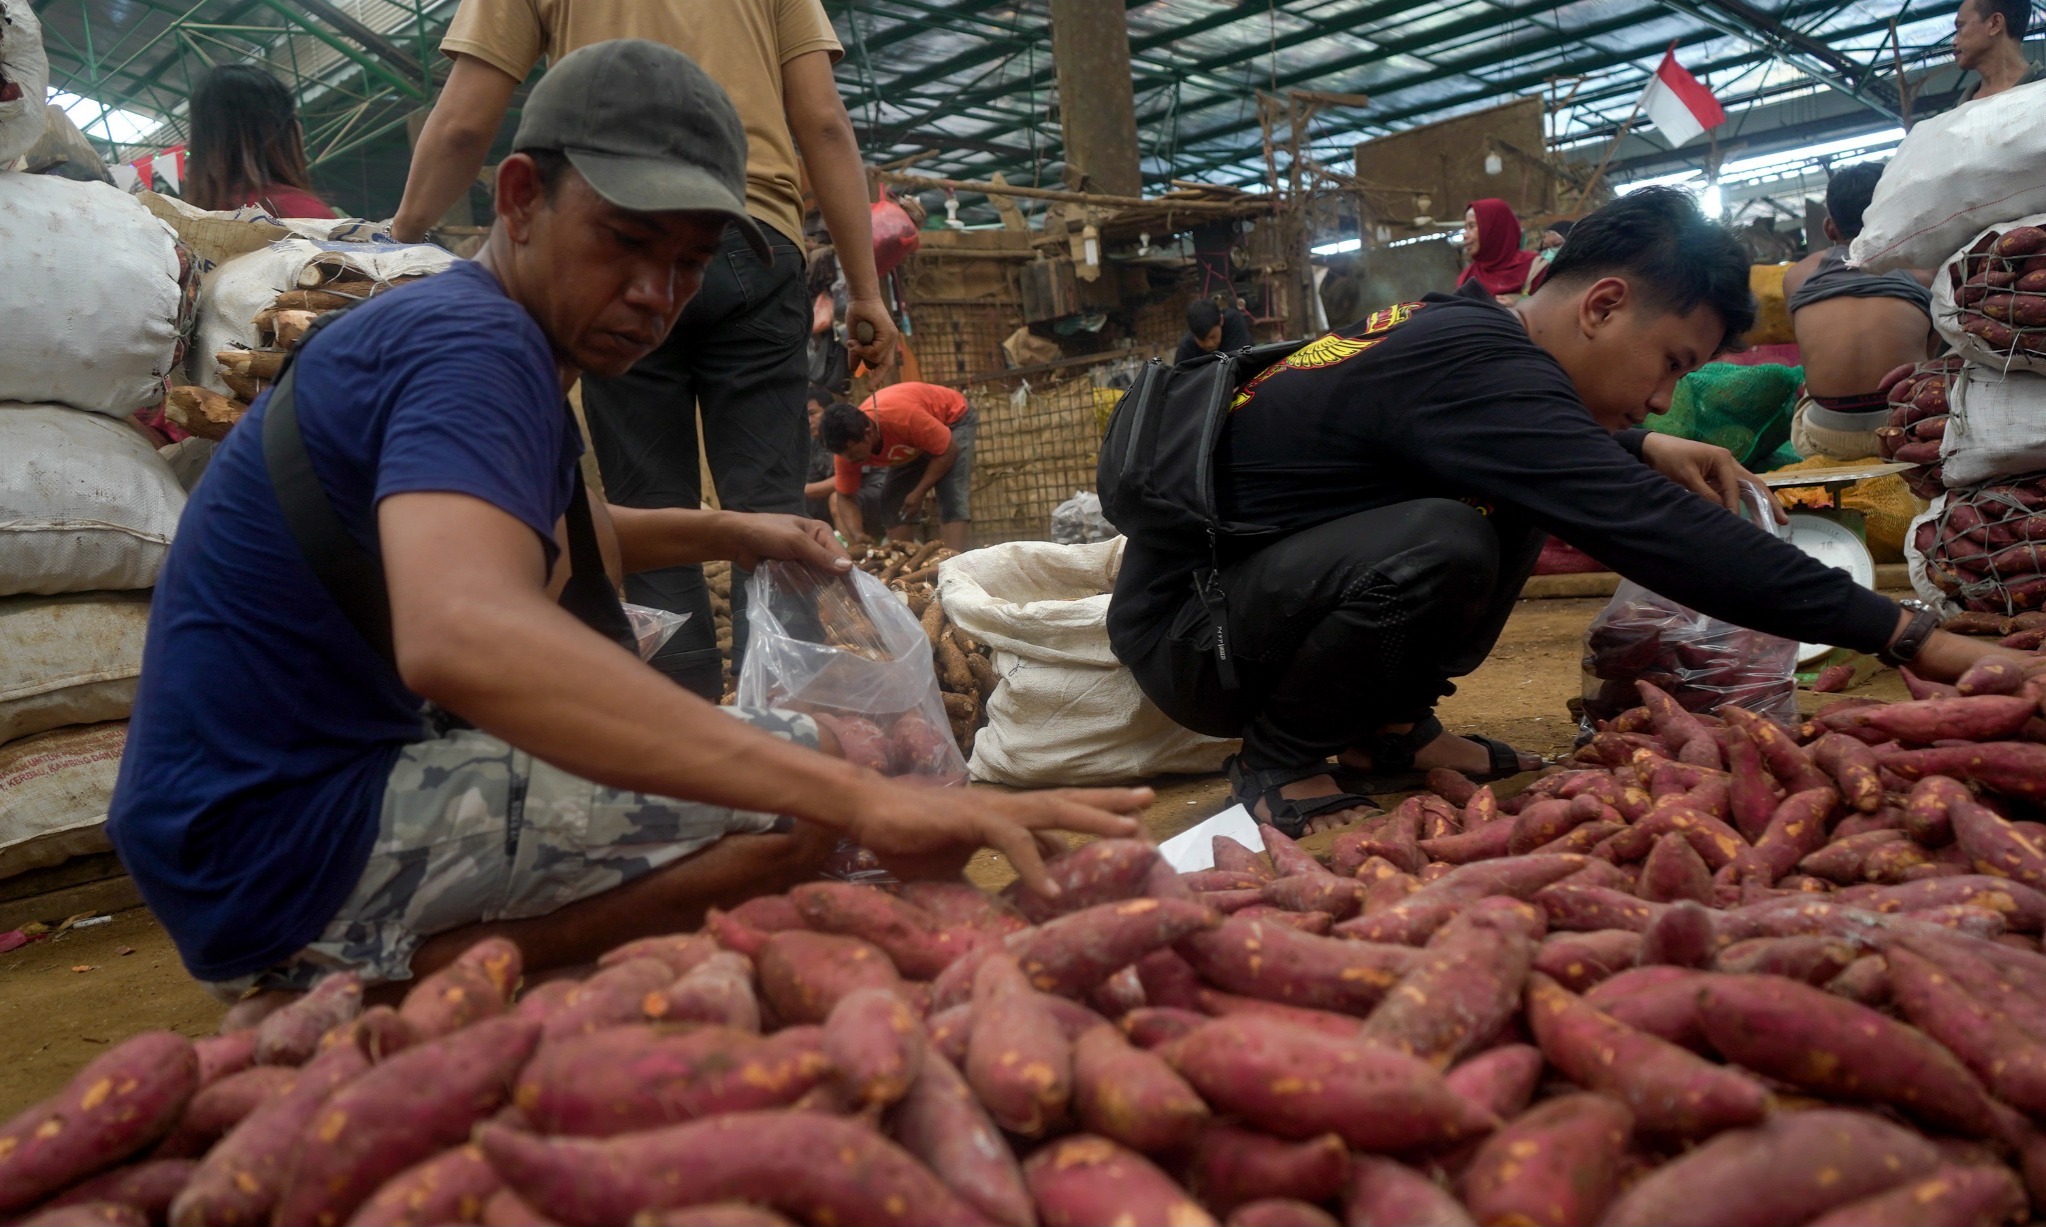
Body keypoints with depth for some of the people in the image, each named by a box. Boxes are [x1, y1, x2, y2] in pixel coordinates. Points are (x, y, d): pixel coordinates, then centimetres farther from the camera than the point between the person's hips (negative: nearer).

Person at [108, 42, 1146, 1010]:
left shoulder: (455, 335, 13)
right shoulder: (469, 346, -20)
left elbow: (521, 532, 32)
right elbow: (462, 635, -41)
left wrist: (729, 533, 17)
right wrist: (864, 797, -47)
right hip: (284, 852, -10)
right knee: (810, 775, -19)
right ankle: (379, 986, -11)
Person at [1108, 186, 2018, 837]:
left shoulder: (1459, 324, 4)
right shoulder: (1477, 364, -25)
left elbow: (1542, 445, 26)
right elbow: (1654, 533, -31)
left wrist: (1643, 446, 7)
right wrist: (1910, 638, -26)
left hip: (1264, 575, 9)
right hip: (1184, 628, -9)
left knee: (1515, 495, 5)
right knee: (1440, 544, -34)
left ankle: (1388, 729, 10)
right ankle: (1279, 759, -9)